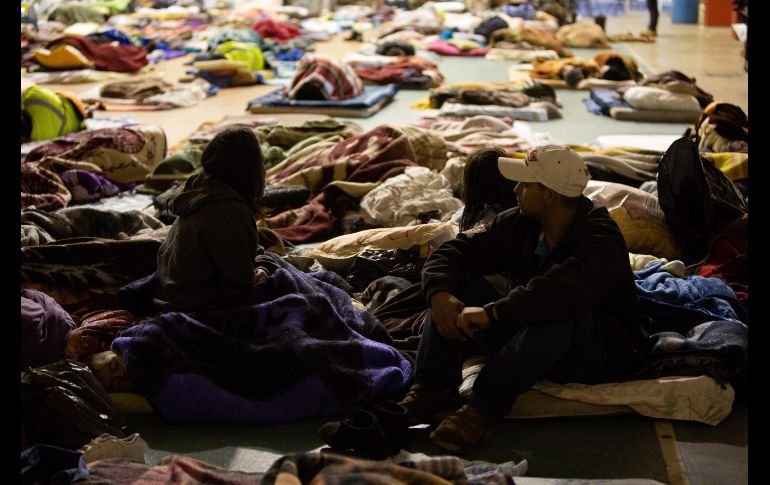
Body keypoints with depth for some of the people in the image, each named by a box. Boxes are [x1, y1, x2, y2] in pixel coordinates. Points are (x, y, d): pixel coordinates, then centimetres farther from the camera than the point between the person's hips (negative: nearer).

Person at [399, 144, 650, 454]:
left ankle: (485, 407, -44)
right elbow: (453, 252, -1)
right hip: (525, 333, 7)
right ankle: (432, 391, -25)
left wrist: (492, 313, -43)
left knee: (556, 310, -39)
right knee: (459, 284, -8)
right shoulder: (517, 224, 2)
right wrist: (439, 294, -23)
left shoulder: (600, 238, -20)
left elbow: (567, 291, -40)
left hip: (600, 355, -7)